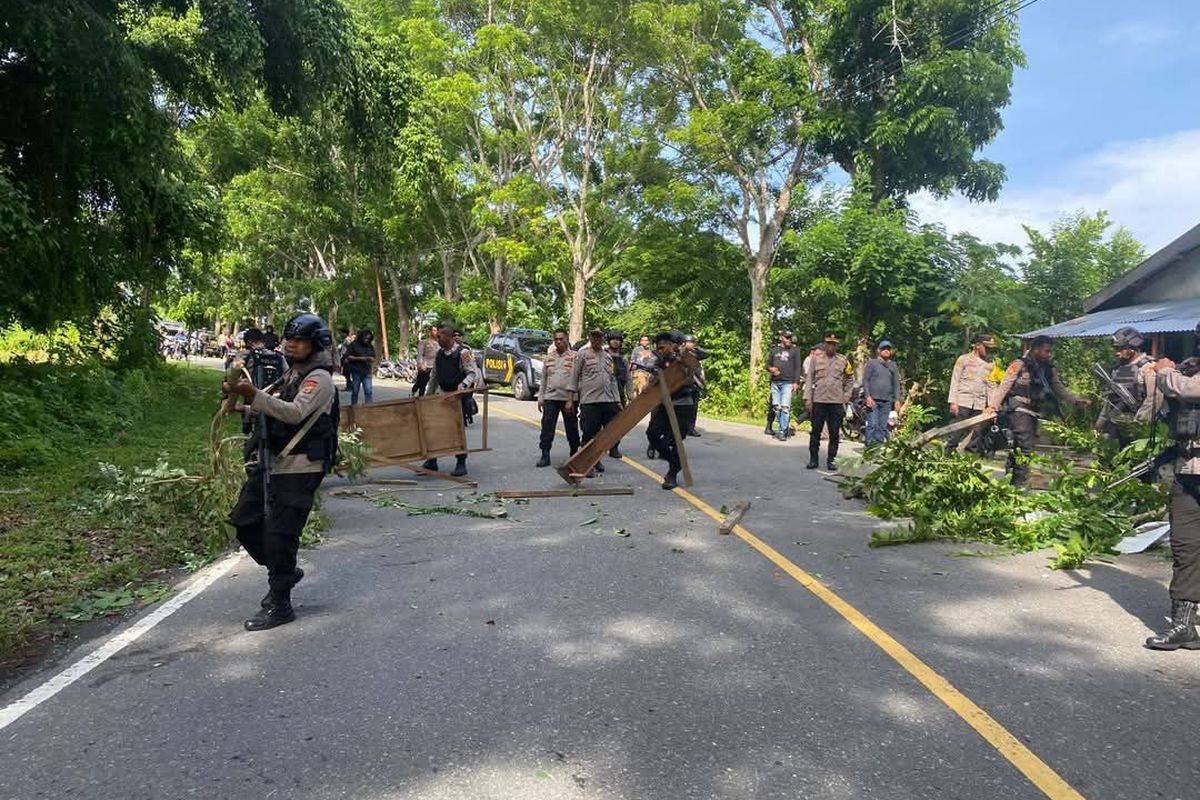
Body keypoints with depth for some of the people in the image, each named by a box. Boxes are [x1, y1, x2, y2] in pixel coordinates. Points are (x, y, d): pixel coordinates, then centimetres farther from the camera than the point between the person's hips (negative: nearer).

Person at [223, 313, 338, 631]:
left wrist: (253, 394, -35)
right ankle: (284, 571, 31)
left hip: (299, 468, -9)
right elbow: (272, 406, 20)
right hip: (272, 462, 9)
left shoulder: (319, 378, -11)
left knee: (279, 534, -7)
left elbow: (295, 413, -25)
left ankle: (279, 605, 5)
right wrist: (241, 392, 1)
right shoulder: (291, 374, 18)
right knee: (244, 520, 13)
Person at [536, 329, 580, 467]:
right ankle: (545, 455, 2)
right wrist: (540, 398, 10)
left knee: (571, 427, 7)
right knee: (547, 426, -2)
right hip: (550, 398, 3)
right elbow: (544, 379, 15)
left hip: (568, 398, -3)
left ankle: (574, 454, 22)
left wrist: (571, 400, -14)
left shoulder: (574, 357, -2)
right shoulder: (549, 357, 12)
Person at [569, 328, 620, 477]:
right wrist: (570, 398, -7)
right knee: (589, 433, -3)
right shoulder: (582, 354, 3)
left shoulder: (608, 356, 19)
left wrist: (617, 400, 17)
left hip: (608, 400, 5)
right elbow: (574, 377, -1)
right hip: (589, 400, -5)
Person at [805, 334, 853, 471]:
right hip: (818, 400, -1)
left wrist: (846, 395, 10)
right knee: (815, 432, 4)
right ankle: (813, 459, 12)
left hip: (837, 402, 1)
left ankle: (831, 460, 12)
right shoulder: (816, 358, 2)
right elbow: (809, 378, 2)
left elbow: (850, 378, 18)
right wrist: (808, 398, -3)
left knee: (834, 434, 3)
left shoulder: (843, 360, 6)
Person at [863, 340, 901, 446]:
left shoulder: (893, 365, 16)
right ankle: (869, 447, -8)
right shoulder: (872, 363, 5)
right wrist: (868, 396, -9)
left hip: (887, 401, 4)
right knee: (872, 425, -10)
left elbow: (896, 384, 17)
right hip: (873, 399, -4)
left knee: (883, 427, 4)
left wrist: (897, 400, 8)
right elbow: (865, 380, 0)